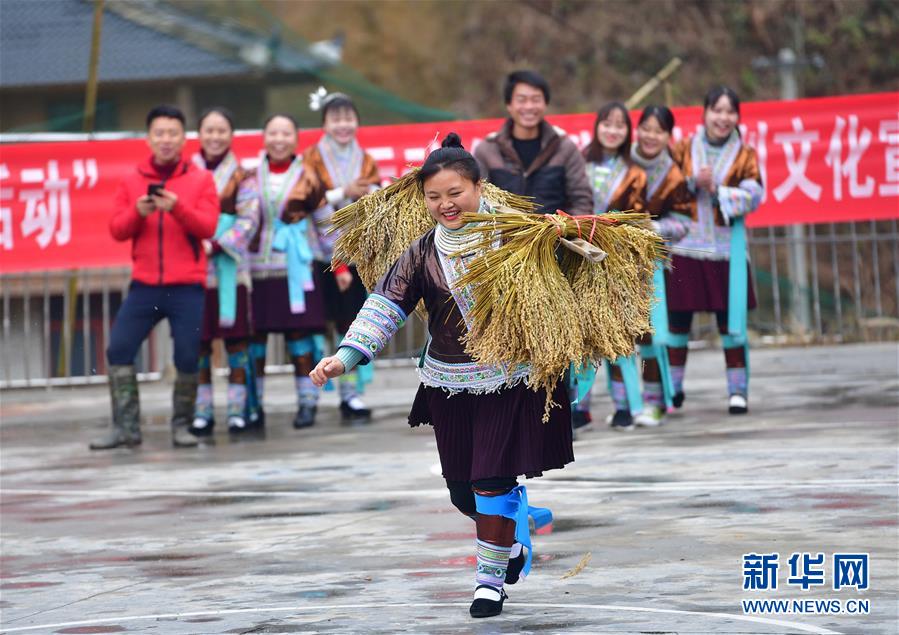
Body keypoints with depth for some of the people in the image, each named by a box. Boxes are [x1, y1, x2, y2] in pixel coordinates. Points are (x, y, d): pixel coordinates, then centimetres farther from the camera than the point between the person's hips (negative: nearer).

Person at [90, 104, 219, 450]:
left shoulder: (201, 179, 3)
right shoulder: (131, 180, 8)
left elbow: (208, 227, -7)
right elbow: (116, 230, 4)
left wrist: (178, 207, -23)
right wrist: (138, 211, -16)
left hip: (187, 286, -2)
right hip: (144, 284, 2)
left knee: (187, 356, -5)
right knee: (118, 349, -6)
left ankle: (182, 425, 9)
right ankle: (126, 426, -1)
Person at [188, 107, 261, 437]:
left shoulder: (242, 177, 6)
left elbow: (249, 220, -3)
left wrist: (217, 245, -14)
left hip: (231, 267, -1)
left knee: (236, 337, -1)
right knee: (198, 340, 1)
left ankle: (238, 409, 4)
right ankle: (202, 411, 7)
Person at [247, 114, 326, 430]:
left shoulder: (306, 177, 5)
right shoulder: (250, 176, 8)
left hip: (295, 269, -1)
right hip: (255, 268, 1)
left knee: (299, 333, -1)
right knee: (254, 336, 2)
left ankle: (307, 403, 7)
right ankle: (253, 404, 10)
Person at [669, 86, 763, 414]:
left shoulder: (745, 155, 7)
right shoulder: (684, 149, 8)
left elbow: (753, 196, -6)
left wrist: (717, 191, -16)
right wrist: (693, 183, -14)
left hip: (726, 248, 0)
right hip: (686, 246, 0)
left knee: (731, 320, -1)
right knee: (677, 317, 2)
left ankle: (738, 390, 5)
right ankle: (673, 387, 14)